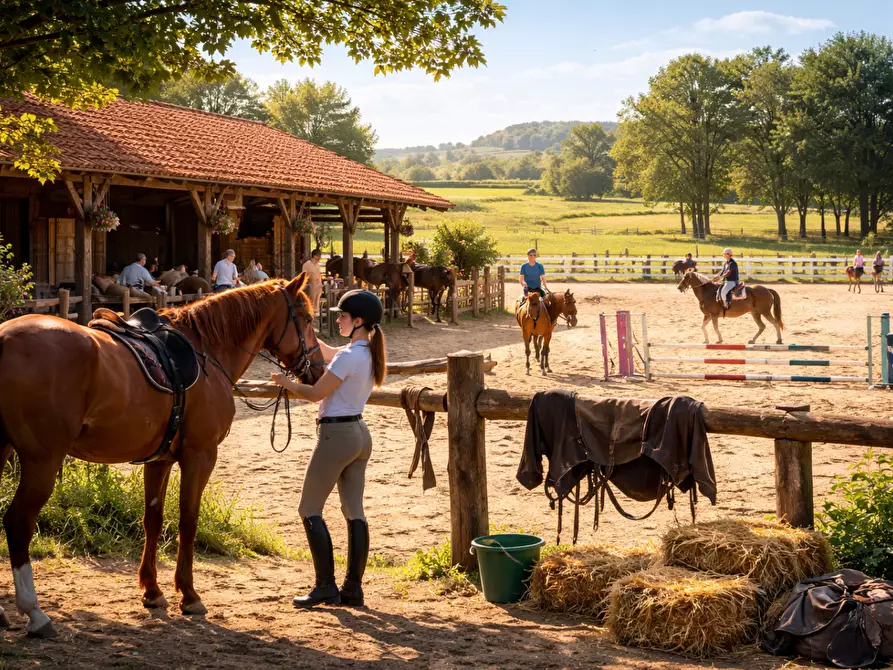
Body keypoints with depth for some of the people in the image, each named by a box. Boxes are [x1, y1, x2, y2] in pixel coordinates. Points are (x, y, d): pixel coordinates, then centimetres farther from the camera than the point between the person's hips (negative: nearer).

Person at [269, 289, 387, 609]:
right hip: (360, 433, 9)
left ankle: (326, 587, -1)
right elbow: (326, 352, 21)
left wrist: (284, 382, 2)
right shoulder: (371, 353, 9)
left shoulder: (349, 357, -19)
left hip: (337, 435, -9)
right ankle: (353, 588, 11)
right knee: (354, 511, 9)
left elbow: (315, 393, -13)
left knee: (310, 510, 0)